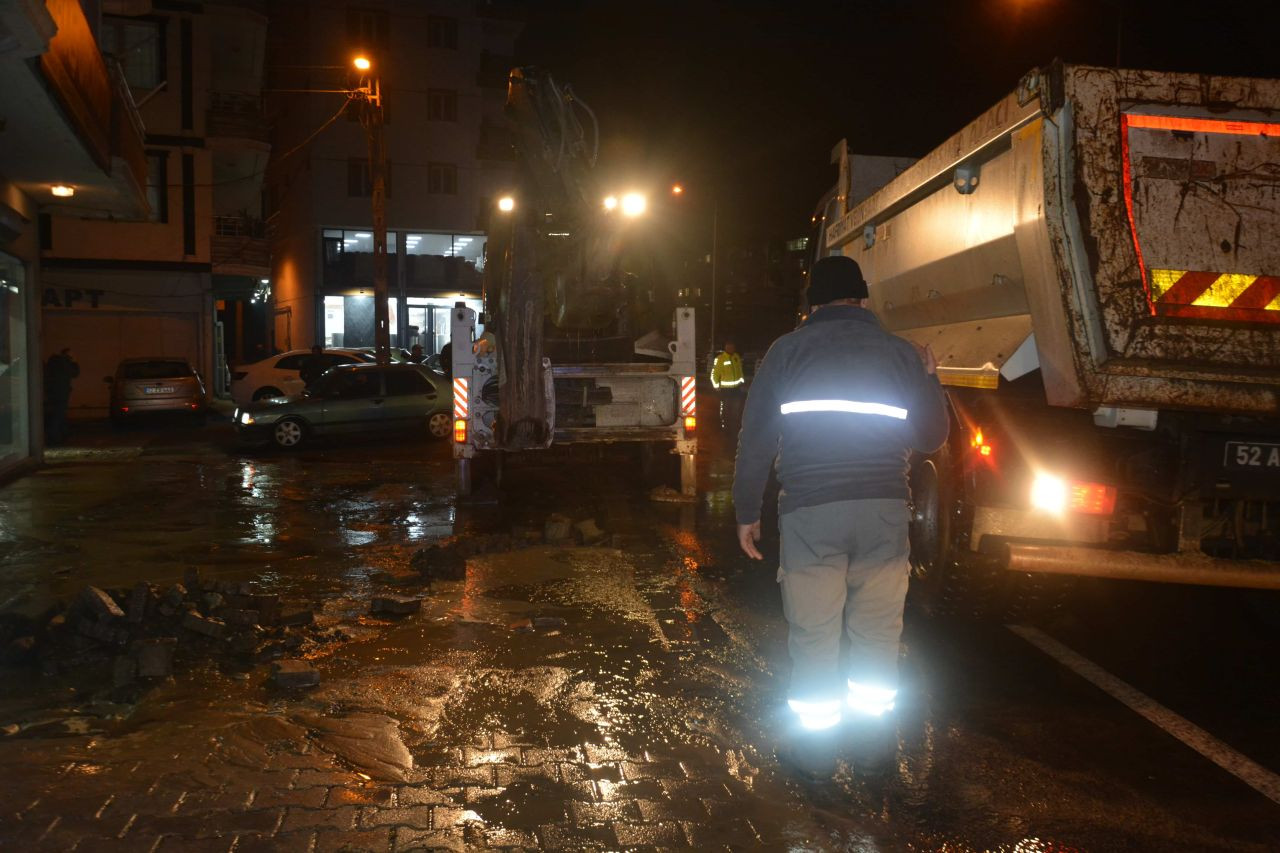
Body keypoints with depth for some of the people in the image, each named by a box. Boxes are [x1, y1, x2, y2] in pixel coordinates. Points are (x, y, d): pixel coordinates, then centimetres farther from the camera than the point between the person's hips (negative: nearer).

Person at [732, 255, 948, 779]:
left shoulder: (788, 350, 3)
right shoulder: (902, 353, 7)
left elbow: (756, 437, 0)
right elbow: (931, 437, 12)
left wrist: (746, 512, 7)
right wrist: (928, 379, 28)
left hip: (810, 512, -2)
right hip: (883, 510, 2)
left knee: (813, 636, 7)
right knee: (878, 634, 15)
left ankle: (815, 748, 17)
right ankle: (875, 737, 27)